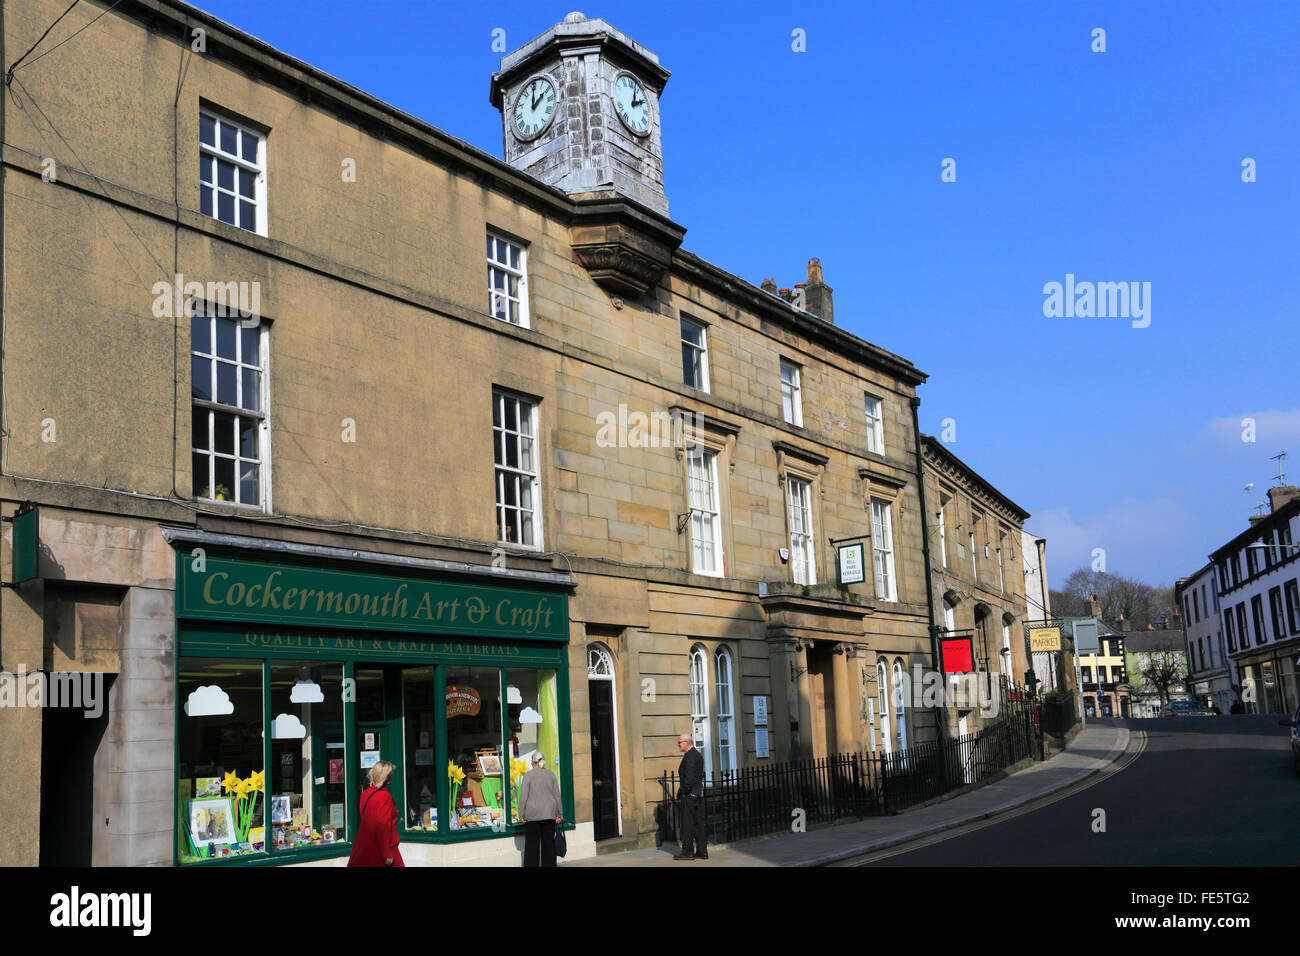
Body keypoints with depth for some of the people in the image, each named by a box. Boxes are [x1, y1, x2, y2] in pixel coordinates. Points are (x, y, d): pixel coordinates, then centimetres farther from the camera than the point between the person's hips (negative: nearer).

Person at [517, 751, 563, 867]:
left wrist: (522, 815, -2)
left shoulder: (528, 775, -5)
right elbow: (557, 795, 7)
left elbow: (523, 796, -7)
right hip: (549, 813, 3)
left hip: (532, 814, -3)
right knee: (549, 842, 8)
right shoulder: (551, 774, 6)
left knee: (532, 843, 2)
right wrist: (559, 814, 12)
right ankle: (549, 863, 10)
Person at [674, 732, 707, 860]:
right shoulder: (698, 755, 16)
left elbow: (689, 778, -22)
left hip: (689, 794, -10)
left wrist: (681, 791, -11)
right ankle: (702, 851, 11)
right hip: (699, 794, 10)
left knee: (687, 823, -3)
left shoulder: (690, 756, -15)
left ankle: (687, 851, 0)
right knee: (698, 823, 10)